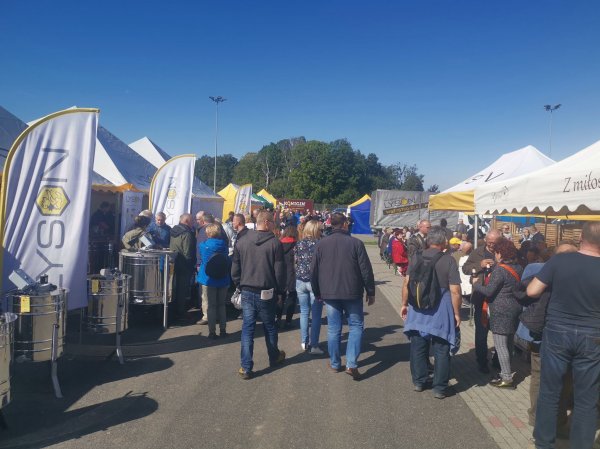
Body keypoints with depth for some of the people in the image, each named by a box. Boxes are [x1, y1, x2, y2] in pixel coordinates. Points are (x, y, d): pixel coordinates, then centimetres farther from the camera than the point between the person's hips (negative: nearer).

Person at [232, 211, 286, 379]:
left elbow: (235, 269, 5)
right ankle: (274, 357, 35)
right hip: (267, 292, -2)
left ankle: (246, 367, 4)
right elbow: (280, 271, -9)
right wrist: (280, 290, 4)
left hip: (247, 292, 2)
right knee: (269, 326, 16)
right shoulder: (275, 243, -11)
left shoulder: (241, 242, 1)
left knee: (247, 328, 5)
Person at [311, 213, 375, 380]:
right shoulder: (356, 243, -8)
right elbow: (366, 270, -7)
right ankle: (351, 364, 0)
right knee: (356, 326, 9)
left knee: (333, 328, 11)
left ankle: (335, 363, 21)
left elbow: (314, 271, 5)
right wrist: (371, 292, 3)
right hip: (352, 293, -2)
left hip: (329, 293, 3)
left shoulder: (321, 244, 1)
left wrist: (317, 293, 16)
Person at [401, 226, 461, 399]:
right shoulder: (448, 260, -11)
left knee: (418, 347, 16)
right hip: (440, 311, -3)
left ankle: (419, 381, 29)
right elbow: (454, 290, -14)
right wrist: (456, 313, -4)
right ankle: (439, 388, 17)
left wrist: (404, 304, 11)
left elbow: (407, 283, 0)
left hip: (418, 309, 3)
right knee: (441, 350, 9)